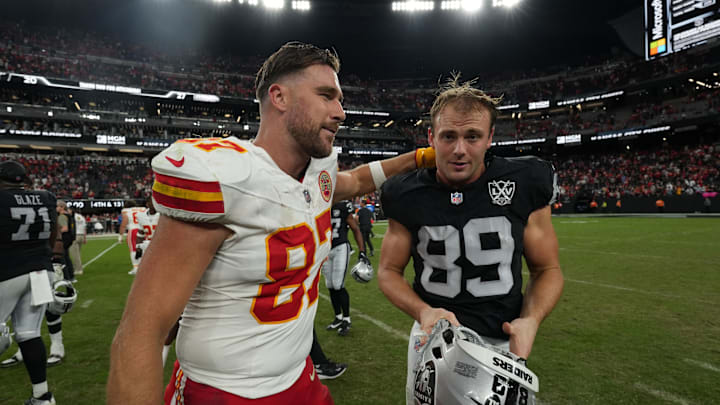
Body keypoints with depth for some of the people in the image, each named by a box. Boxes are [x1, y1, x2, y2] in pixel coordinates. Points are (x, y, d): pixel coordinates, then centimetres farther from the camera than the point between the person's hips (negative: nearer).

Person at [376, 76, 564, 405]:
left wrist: (530, 320, -19)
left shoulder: (524, 186, -10)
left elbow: (547, 270, 0)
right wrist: (423, 311, -18)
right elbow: (389, 270, 0)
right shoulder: (408, 196, -9)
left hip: (502, 341, 0)